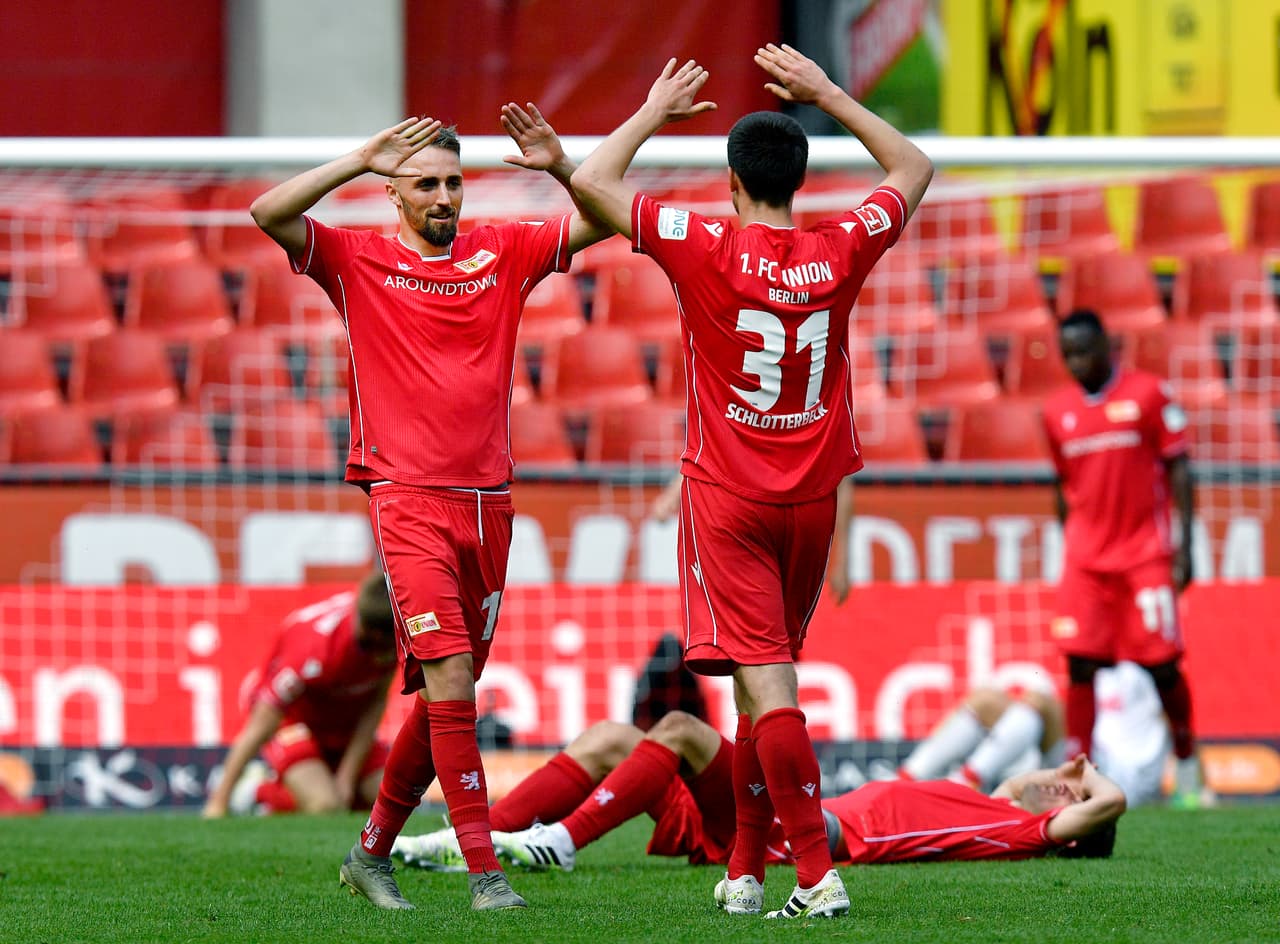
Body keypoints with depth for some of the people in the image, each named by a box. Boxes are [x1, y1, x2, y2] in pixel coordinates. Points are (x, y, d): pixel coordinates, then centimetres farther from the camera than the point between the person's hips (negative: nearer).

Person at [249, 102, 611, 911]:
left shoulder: (502, 253, 11)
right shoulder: (360, 260, 3)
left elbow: (602, 221, 8)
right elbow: (269, 214, -11)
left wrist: (560, 166, -10)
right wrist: (361, 161, -17)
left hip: (487, 500, 5)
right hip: (408, 498, -5)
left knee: (449, 688, 9)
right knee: (449, 673, -17)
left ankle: (374, 851, 25)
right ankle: (484, 869, -18)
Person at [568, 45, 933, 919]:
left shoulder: (706, 250, -12)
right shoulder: (839, 253, -2)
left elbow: (594, 179, -5)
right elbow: (914, 167, 16)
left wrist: (654, 111, 9)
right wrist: (827, 94, 19)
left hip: (728, 497, -4)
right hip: (813, 497, 4)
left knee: (764, 678, -10)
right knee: (766, 671, 17)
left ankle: (818, 873, -20)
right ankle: (746, 864, 22)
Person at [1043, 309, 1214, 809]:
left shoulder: (1148, 394, -2)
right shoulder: (1057, 410, 9)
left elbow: (1178, 471, -2)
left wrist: (1184, 548, -7)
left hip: (1145, 554, -3)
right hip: (1085, 557, 3)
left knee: (1162, 666, -4)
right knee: (1081, 666, -5)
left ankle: (1188, 772, 9)